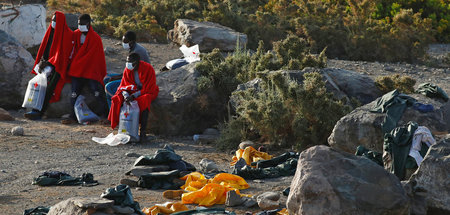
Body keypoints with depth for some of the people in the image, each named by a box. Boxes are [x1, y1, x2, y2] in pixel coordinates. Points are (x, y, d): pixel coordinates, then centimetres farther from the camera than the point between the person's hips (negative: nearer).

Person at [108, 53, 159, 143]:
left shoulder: (148, 69, -20)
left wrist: (134, 96, -30)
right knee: (118, 99, -21)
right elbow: (123, 86, -2)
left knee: (144, 101, -39)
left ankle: (143, 132, -39)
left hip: (148, 92, -5)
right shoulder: (127, 70, -4)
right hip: (133, 90, 5)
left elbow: (149, 88, -21)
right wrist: (125, 94, -27)